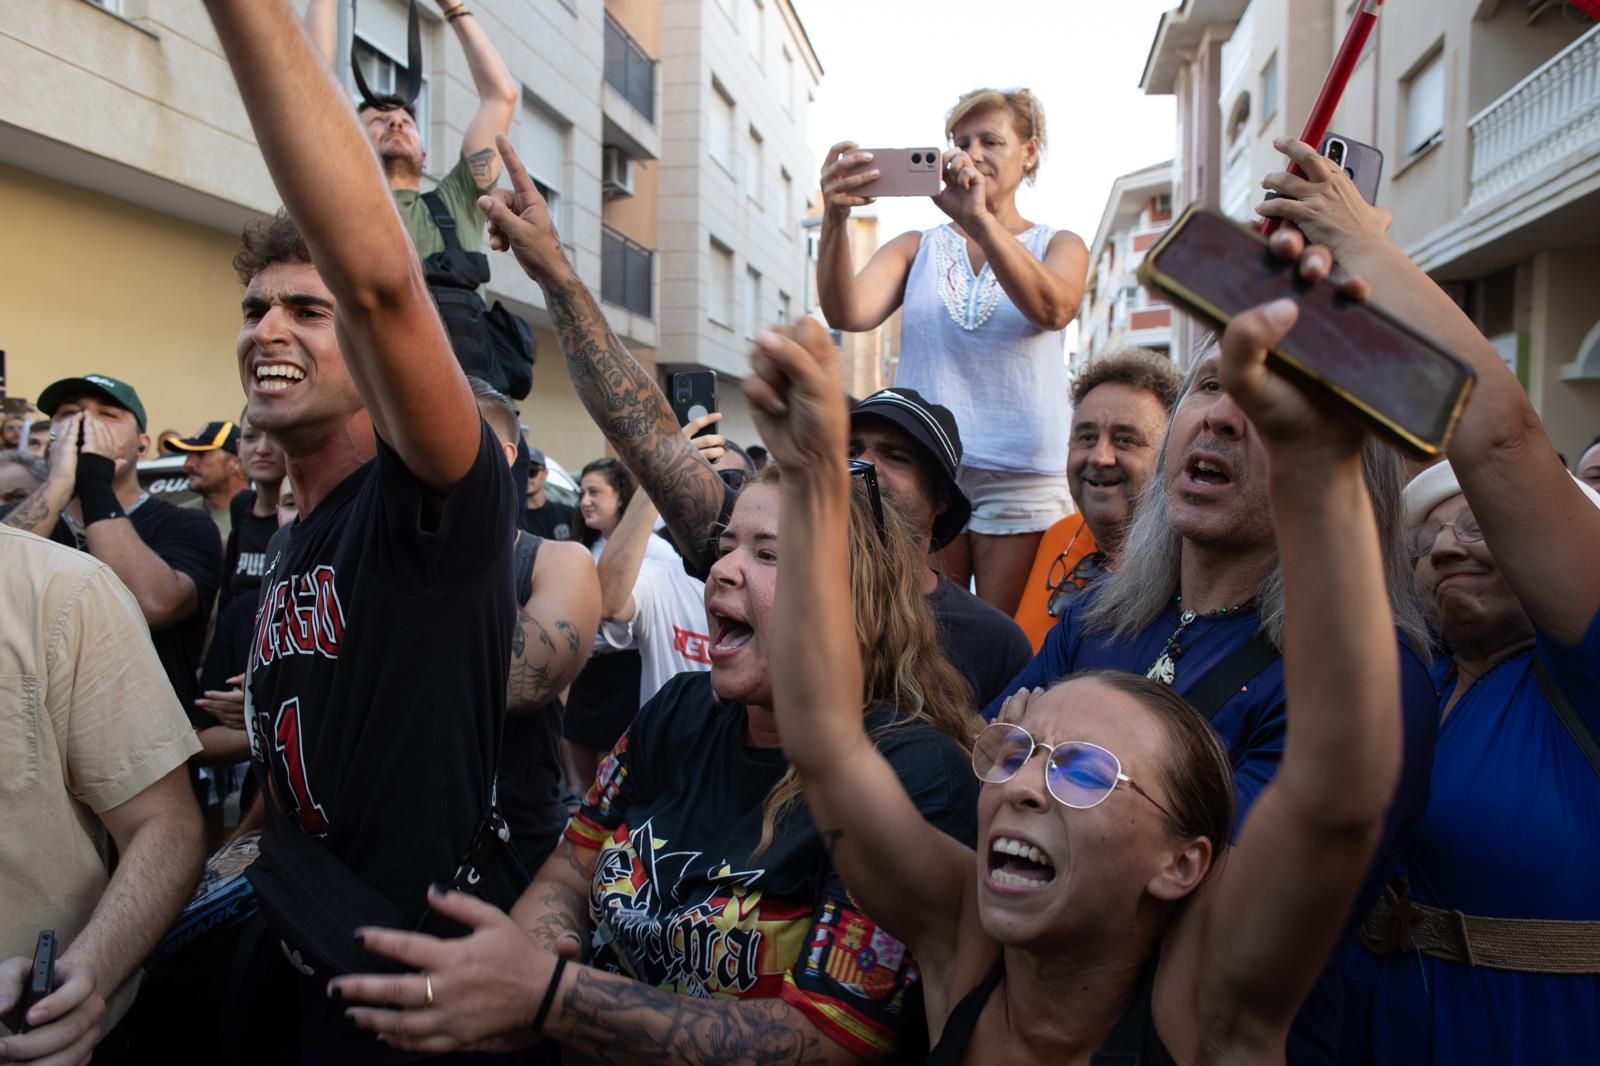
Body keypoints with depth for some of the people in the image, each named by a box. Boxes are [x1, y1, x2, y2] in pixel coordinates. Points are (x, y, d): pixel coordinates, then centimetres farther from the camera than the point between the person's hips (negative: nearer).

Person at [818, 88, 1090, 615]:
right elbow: (848, 313, -6)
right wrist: (835, 219, -23)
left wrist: (978, 218, -27)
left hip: (1020, 478, -1)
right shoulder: (916, 249, 14)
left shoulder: (1059, 246, 12)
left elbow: (1053, 309, -14)